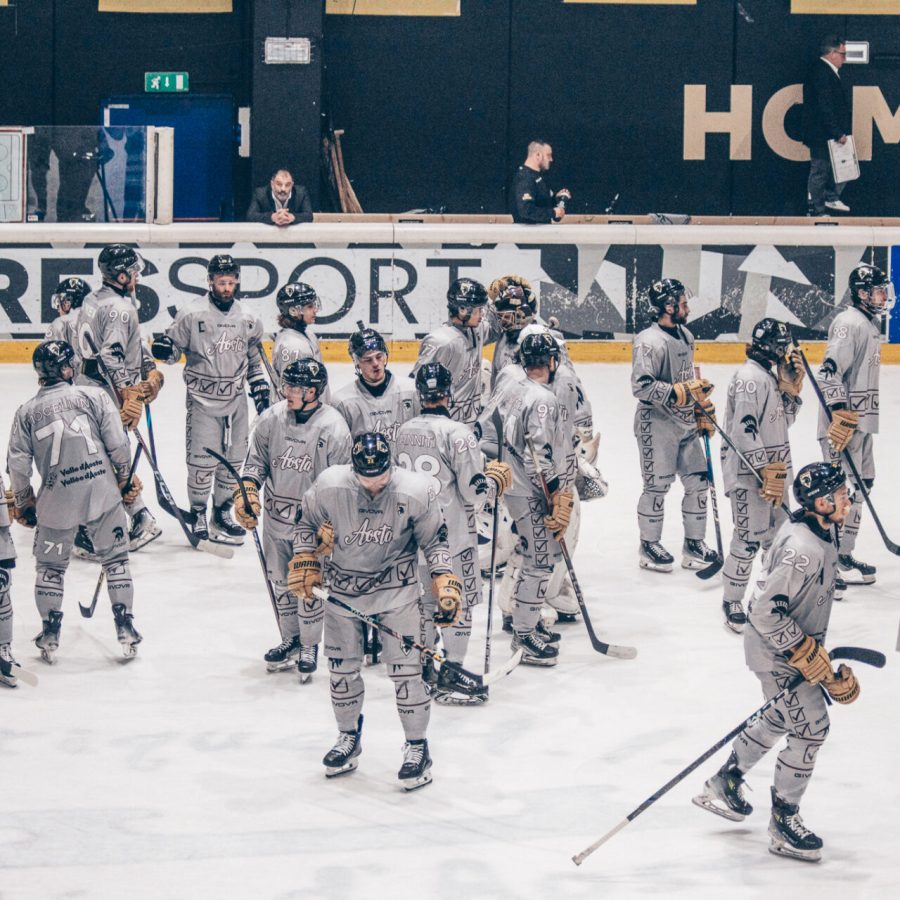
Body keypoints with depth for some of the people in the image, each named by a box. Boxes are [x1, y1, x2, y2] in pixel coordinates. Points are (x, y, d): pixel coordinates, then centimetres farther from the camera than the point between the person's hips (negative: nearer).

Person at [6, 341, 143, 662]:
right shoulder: (94, 396, -2)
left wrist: (23, 502, 15)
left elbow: (18, 464, 1)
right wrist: (125, 479, 13)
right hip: (102, 492, -1)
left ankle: (50, 636, 18)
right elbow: (118, 445, -3)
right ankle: (125, 629, 12)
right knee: (116, 560, 13)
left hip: (56, 500, 1)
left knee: (50, 566, 17)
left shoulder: (26, 412, 2)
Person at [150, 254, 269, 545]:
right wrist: (164, 348, -24)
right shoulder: (192, 314, -9)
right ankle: (198, 514, 7)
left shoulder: (247, 319, 7)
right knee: (203, 460, -7)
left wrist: (260, 388, 15)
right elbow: (175, 349, -2)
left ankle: (222, 512, 25)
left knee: (233, 458, 10)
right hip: (203, 400, -5)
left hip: (236, 400, 5)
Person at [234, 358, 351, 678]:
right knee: (281, 583, 16)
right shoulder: (273, 418, -5)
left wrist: (331, 527, -15)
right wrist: (246, 493, -7)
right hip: (275, 517, 4)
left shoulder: (333, 428, -16)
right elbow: (256, 459, 8)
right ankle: (290, 640, 33)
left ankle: (309, 647, 21)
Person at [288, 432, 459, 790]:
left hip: (397, 586, -2)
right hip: (344, 587, 2)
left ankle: (417, 747, 6)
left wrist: (446, 586, -13)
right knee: (342, 667, 11)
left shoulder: (415, 493, -20)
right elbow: (305, 522, 3)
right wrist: (304, 562, -1)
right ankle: (348, 738, 32)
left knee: (405, 667, -7)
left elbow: (435, 540, -7)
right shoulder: (329, 487, -17)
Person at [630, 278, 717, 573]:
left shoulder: (685, 336, 11)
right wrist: (681, 392, -25)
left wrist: (703, 411, 20)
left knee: (697, 481, 9)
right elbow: (642, 386, -25)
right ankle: (649, 546, 15)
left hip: (685, 423, 8)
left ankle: (694, 544, 19)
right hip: (656, 424, -8)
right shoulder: (649, 341, -19)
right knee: (657, 485, 0)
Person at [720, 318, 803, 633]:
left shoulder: (771, 374, 12)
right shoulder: (750, 377, -19)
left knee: (778, 530, 18)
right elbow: (745, 430, -24)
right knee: (749, 537, -7)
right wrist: (765, 471, -24)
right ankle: (732, 602, 1)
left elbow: (785, 419, 19)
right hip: (749, 474, -10)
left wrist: (792, 387, 4)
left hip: (772, 469, 10)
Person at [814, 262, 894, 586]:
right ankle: (834, 560, -8)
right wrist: (841, 414, -28)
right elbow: (829, 371, -24)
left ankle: (841, 553, 22)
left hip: (862, 420, 11)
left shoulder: (871, 323, 16)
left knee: (862, 483, 14)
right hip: (843, 422, -11)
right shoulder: (849, 323, -16)